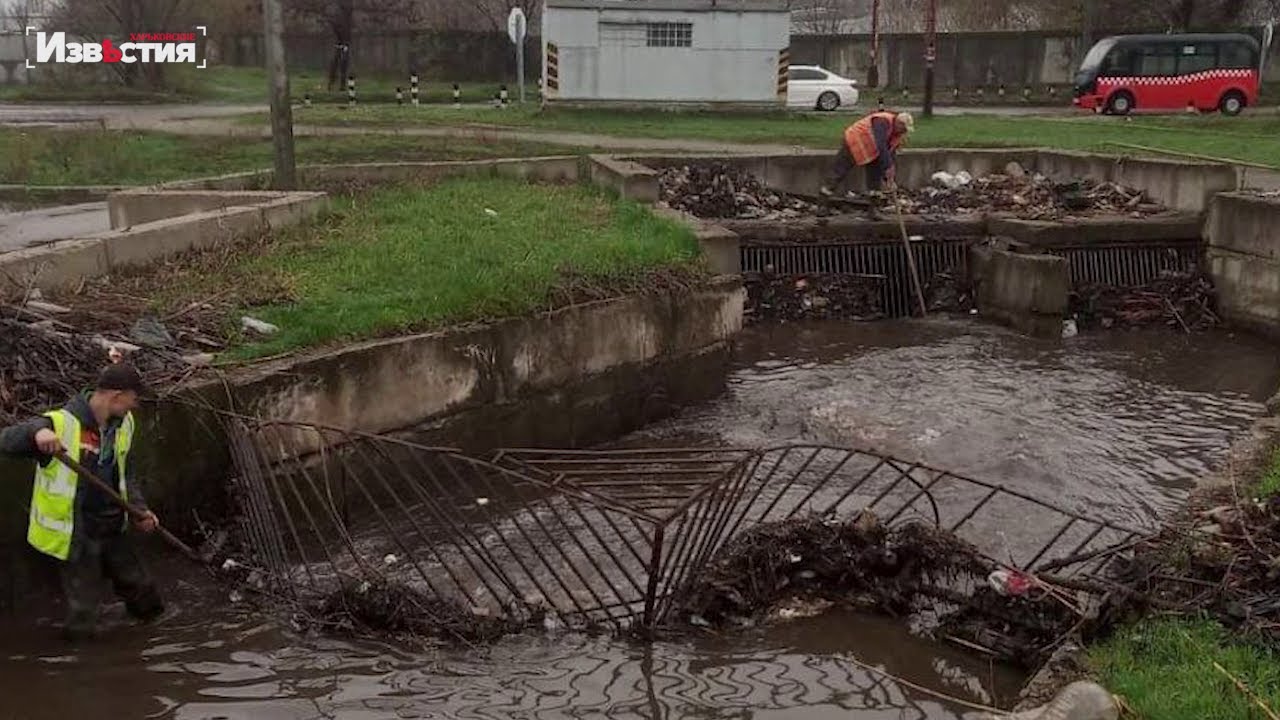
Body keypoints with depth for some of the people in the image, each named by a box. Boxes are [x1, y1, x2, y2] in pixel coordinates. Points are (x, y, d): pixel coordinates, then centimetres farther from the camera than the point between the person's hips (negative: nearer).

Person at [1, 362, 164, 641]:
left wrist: (139, 509, 4)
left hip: (114, 531, 6)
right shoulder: (61, 424, -20)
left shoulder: (123, 424, 3)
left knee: (141, 593, 21)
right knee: (82, 622, 2)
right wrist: (37, 430, -49)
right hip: (76, 537, -6)